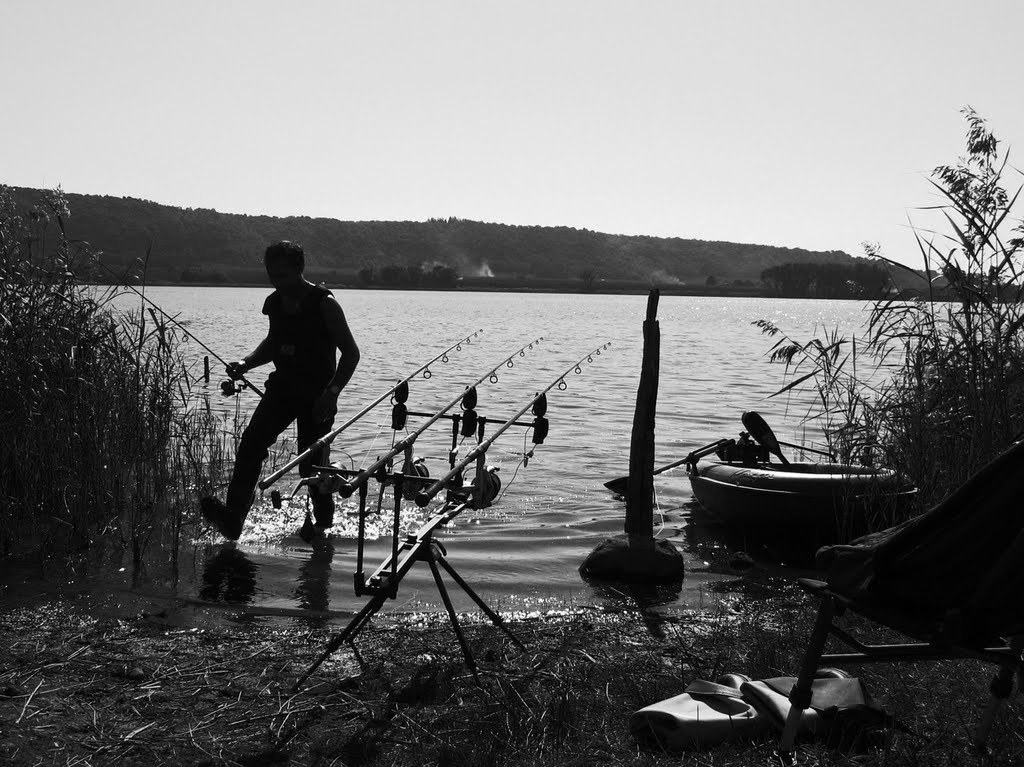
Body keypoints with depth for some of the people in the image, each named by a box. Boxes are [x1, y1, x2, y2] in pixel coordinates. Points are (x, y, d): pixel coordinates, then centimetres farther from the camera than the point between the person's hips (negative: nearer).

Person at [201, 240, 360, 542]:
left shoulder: (324, 304, -13)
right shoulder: (274, 303, 5)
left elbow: (351, 352, -10)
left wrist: (332, 392, -22)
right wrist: (245, 364, 6)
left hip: (316, 395, -5)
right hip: (282, 387, 5)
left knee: (311, 465, -1)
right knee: (251, 441, -16)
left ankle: (323, 520, 27)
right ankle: (232, 519, -21)